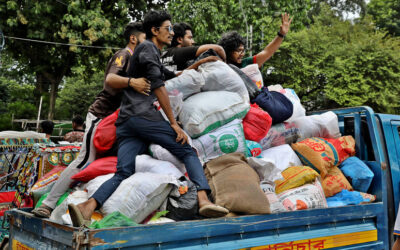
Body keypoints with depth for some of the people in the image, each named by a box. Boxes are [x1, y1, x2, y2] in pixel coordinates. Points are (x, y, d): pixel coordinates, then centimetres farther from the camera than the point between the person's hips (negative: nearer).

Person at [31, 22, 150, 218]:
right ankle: (48, 204, -9)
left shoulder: (134, 59, 19)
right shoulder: (124, 55, -9)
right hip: (101, 115, -10)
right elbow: (110, 79, -29)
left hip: (114, 118, 10)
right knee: (86, 161, -13)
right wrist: (131, 82, -47)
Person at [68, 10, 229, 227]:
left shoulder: (155, 58, 35)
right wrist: (174, 123, -8)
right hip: (143, 115, -8)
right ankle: (203, 200, -23)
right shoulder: (147, 47, 5)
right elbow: (157, 85, -6)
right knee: (188, 153, -7)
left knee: (123, 172, -8)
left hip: (125, 123, 9)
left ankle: (87, 207, -26)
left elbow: (174, 77, 47)